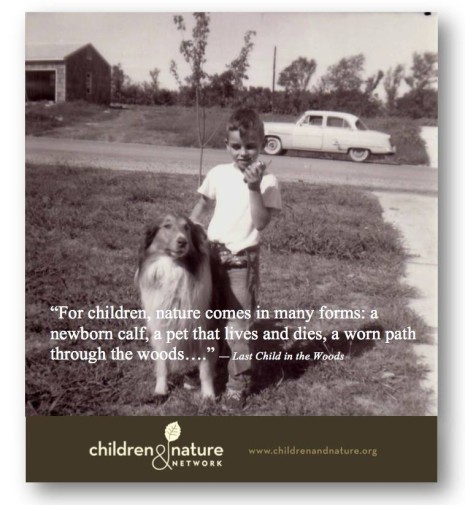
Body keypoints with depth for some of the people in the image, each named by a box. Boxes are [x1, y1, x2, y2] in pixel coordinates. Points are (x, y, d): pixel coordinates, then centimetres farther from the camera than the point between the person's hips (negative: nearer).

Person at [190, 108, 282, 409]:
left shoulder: (267, 182, -9)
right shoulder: (218, 174, 2)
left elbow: (261, 223, -18)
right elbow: (202, 208, 15)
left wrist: (253, 187, -25)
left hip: (242, 261, -4)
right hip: (211, 254, 4)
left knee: (238, 325, -2)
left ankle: (238, 382, 13)